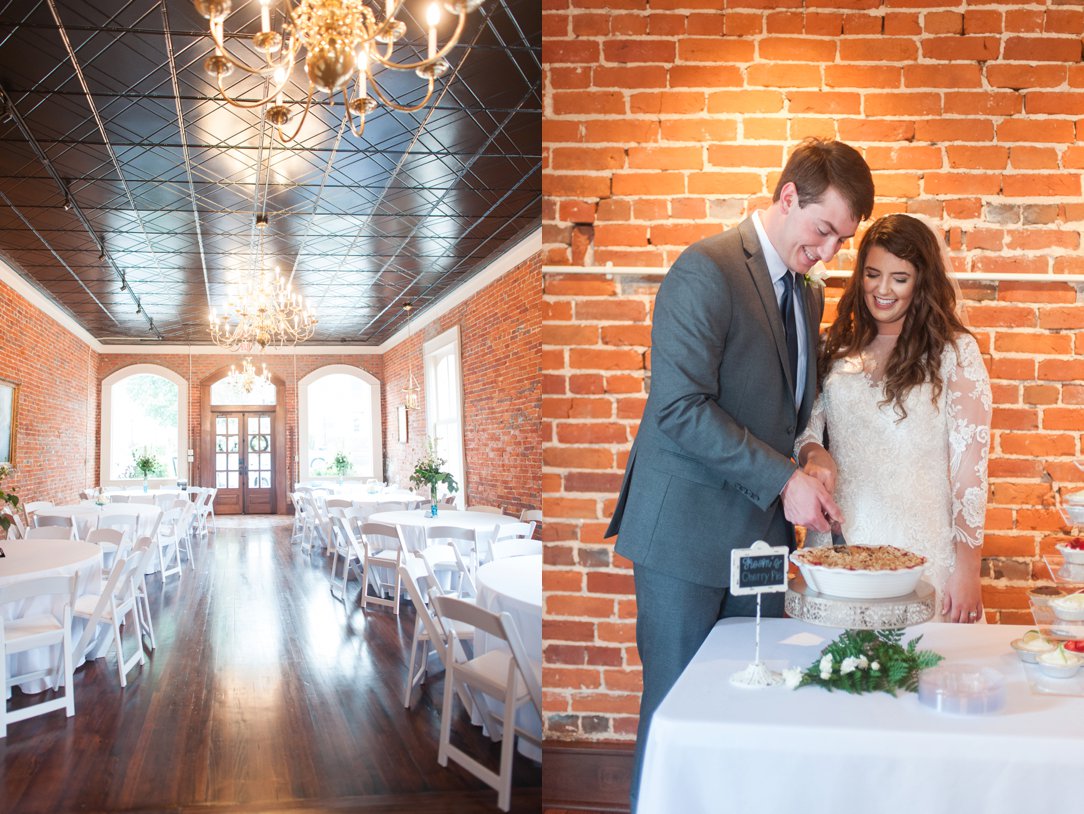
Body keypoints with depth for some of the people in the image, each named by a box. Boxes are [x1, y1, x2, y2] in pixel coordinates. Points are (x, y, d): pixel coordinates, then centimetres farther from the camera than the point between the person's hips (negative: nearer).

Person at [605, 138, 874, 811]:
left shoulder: (808, 294, 14)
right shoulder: (707, 270, -12)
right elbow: (681, 407, -20)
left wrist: (811, 460, 2)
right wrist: (784, 479, -20)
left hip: (763, 529, 7)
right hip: (689, 531, -7)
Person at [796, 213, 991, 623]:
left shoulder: (954, 352, -2)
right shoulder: (837, 349, 9)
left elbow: (969, 466, -5)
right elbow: (804, 429, 13)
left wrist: (966, 571, -8)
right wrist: (813, 453, -11)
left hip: (920, 553, -3)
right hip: (838, 540, 3)